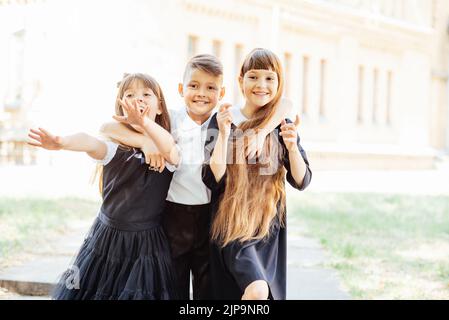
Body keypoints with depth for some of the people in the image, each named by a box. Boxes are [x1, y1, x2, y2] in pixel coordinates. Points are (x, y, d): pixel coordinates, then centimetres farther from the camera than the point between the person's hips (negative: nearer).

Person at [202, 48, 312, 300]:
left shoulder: (283, 126, 4)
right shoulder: (222, 120, -2)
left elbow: (301, 181, 0)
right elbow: (213, 180, -9)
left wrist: (292, 146, -17)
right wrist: (224, 134, -19)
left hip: (269, 226, 3)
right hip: (232, 225, -3)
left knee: (271, 292, 7)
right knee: (257, 289, -23)